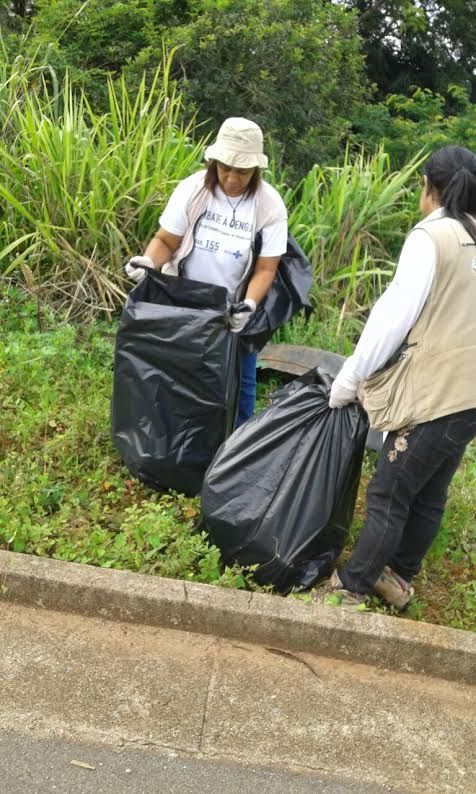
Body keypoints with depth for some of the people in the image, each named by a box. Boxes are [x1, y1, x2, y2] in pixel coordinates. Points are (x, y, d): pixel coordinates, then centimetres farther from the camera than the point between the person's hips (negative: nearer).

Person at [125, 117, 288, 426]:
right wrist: (148, 261, -27)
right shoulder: (192, 189, -12)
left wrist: (249, 305, -30)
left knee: (239, 380, 9)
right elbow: (166, 240, -6)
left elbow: (265, 267, -13)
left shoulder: (270, 206, -14)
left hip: (235, 309, 0)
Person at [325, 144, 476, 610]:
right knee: (429, 496, 17)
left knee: (388, 495, 2)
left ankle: (349, 590, 13)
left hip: (433, 392, -8)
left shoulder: (431, 236, -10)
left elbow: (395, 314, -13)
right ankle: (398, 577, 31)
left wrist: (350, 377, -5)